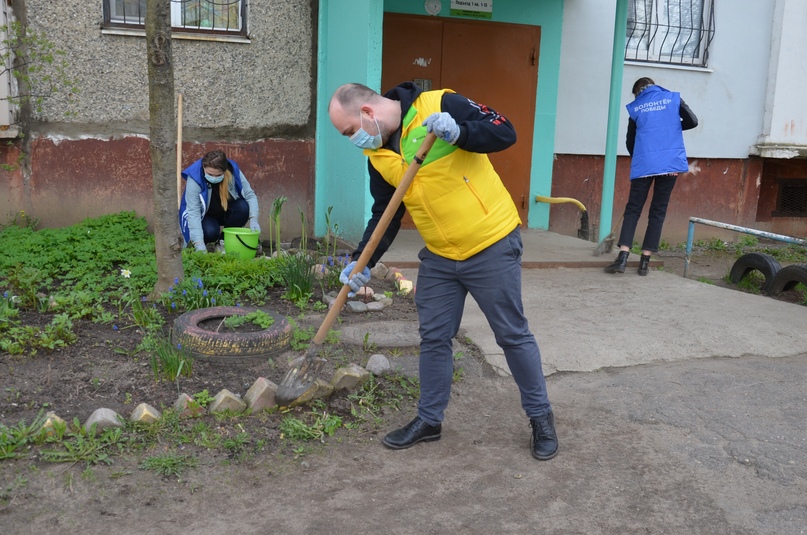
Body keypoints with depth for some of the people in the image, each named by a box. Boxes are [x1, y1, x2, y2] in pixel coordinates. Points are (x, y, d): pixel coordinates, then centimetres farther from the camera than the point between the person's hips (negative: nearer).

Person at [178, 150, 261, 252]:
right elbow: (193, 212, -33)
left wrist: (253, 219, -30)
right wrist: (199, 244, -41)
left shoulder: (233, 171, -23)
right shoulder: (195, 178, -30)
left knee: (243, 207, -27)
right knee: (210, 231, -35)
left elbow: (250, 195, -14)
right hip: (204, 216, -3)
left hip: (226, 213, 4)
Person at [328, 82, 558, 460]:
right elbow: (384, 215, 8)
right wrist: (362, 261, -3)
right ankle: (429, 419, 29)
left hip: (491, 247, -6)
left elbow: (505, 133, -17)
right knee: (433, 338, 11)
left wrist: (458, 132, -33)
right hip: (439, 257, 6)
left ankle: (541, 416, 25)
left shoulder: (441, 105, -16)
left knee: (513, 334, 6)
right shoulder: (378, 156, 2)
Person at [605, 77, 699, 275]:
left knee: (633, 210, 3)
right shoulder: (673, 98, 10)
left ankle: (623, 256, -12)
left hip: (643, 164, 0)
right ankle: (645, 261, 3)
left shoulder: (635, 107, 11)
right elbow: (692, 121, 3)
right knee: (658, 212, 6)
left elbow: (630, 141, 13)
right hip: (670, 163, 0)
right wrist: (672, 126, 21)